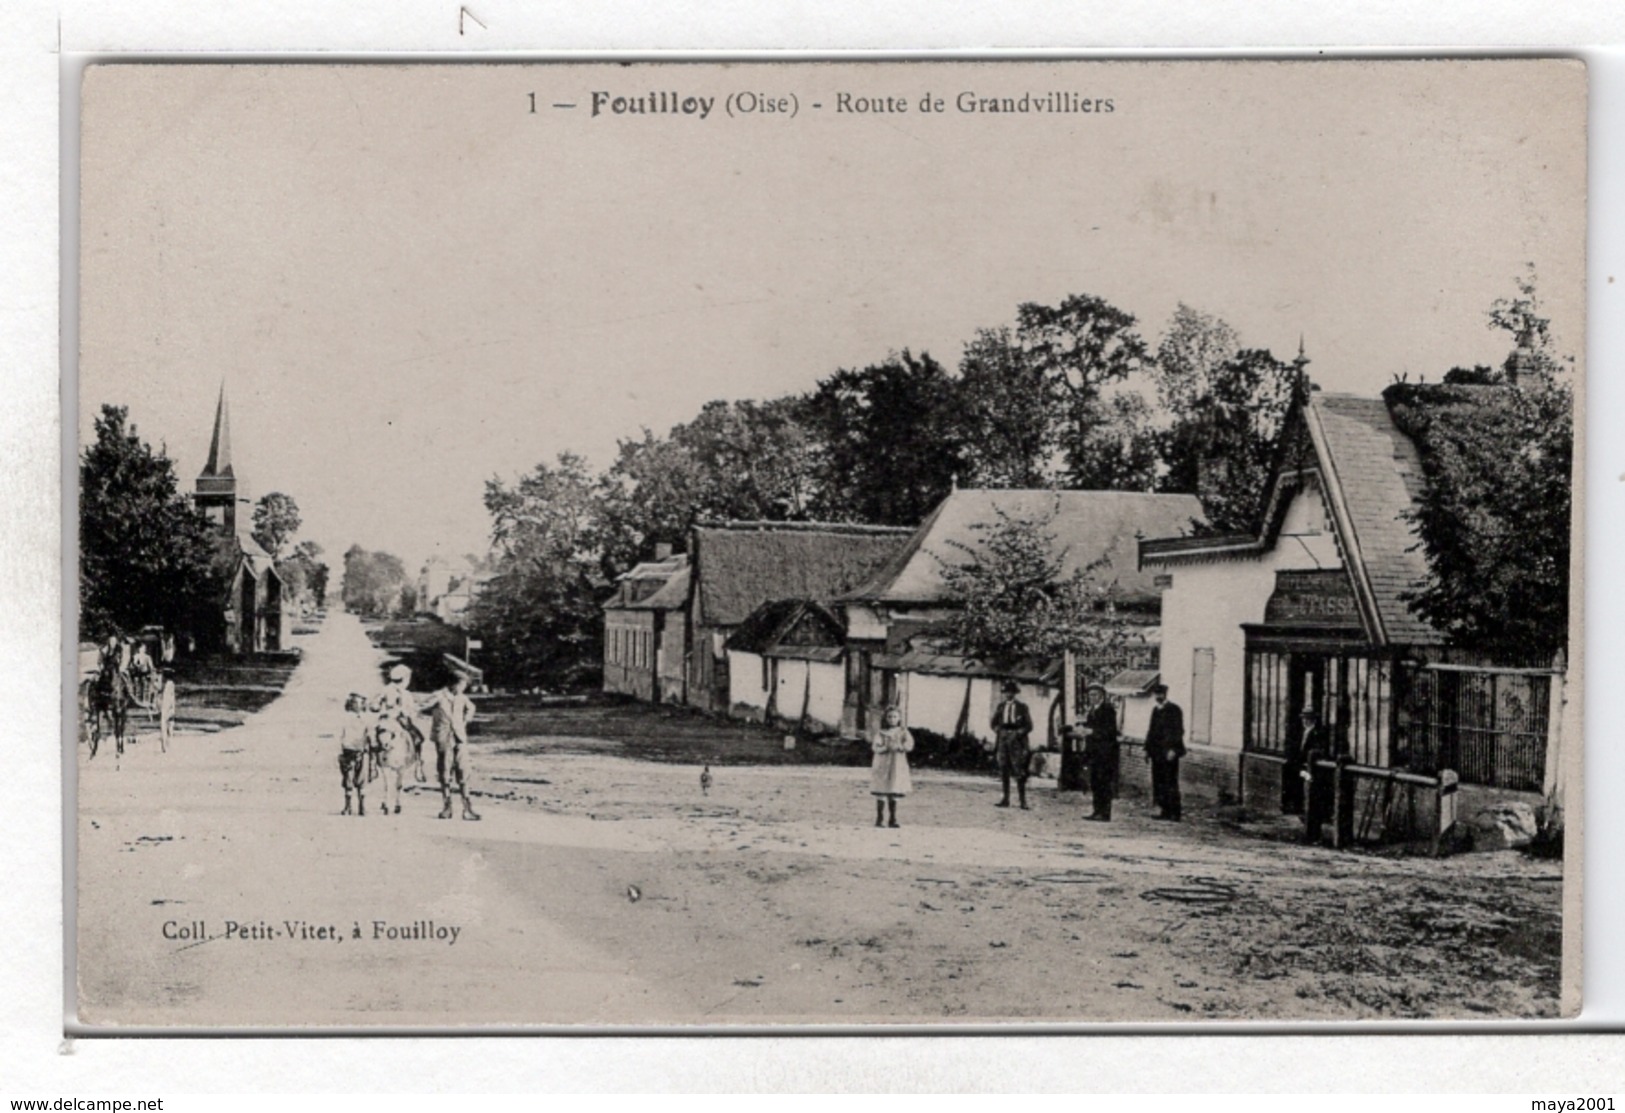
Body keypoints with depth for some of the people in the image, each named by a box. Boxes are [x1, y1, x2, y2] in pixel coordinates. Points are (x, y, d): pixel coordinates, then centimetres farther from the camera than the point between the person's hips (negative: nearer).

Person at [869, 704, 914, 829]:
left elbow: (909, 745, -4)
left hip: (898, 766, 1)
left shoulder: (903, 732, 7)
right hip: (882, 764, -1)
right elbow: (875, 747, -7)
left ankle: (893, 819, 9)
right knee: (881, 793, -2)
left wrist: (900, 747, -22)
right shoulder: (881, 733, 2)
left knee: (894, 794, 3)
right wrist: (886, 747, -24)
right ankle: (880, 819, 4)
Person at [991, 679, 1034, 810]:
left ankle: (1023, 801, -6)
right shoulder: (1001, 706, 11)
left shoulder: (1022, 707, 2)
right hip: (1002, 739, 4)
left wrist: (1018, 733, -11)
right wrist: (998, 731, -1)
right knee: (1004, 770, 4)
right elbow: (994, 722, 17)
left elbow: (1029, 726, 2)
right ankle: (1006, 799, 10)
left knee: (1019, 770, -8)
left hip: (1016, 740, -4)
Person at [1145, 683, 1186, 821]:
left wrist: (1173, 749, -17)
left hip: (1169, 752, -7)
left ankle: (1175, 813, -5)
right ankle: (1164, 811, 8)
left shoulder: (1174, 710, -5)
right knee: (1158, 782, 4)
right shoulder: (1155, 710, 18)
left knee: (1170, 782, -8)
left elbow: (1178, 730, -10)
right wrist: (1148, 749, 16)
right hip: (1156, 752, 7)